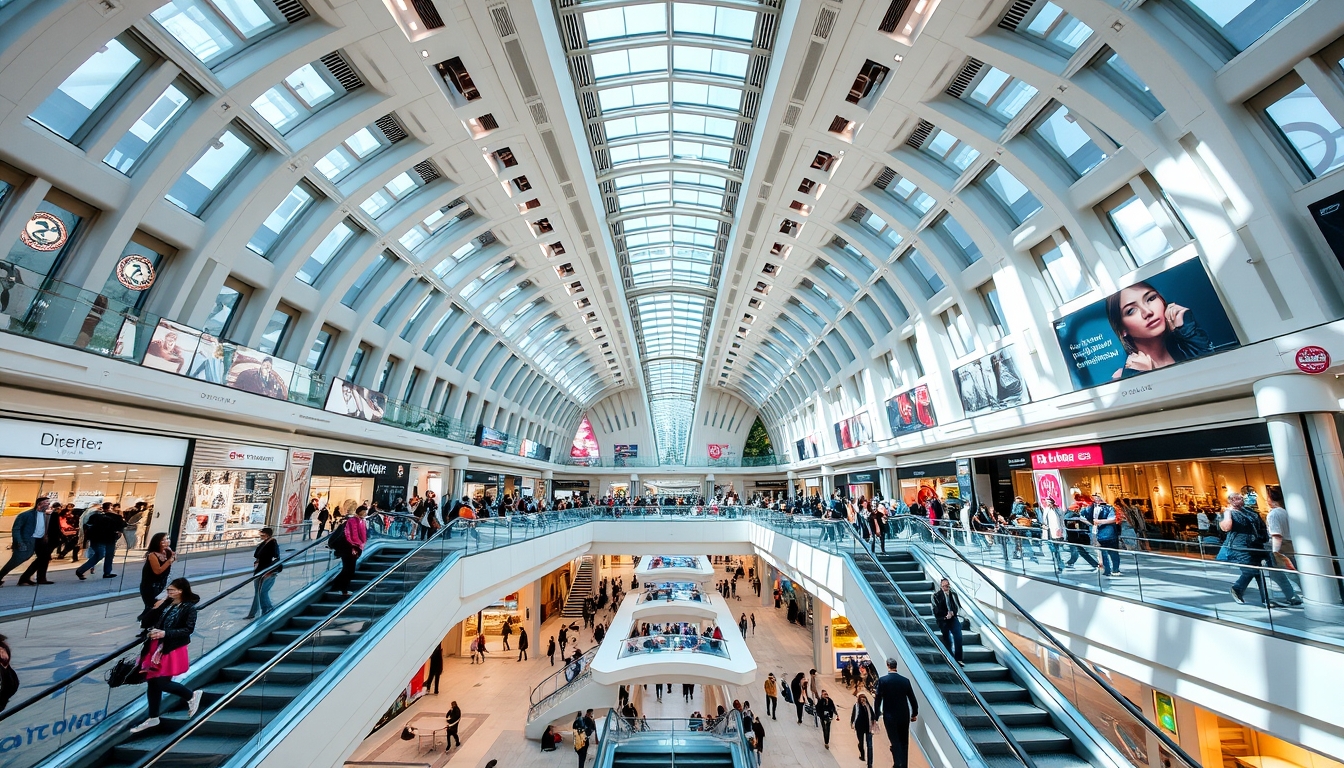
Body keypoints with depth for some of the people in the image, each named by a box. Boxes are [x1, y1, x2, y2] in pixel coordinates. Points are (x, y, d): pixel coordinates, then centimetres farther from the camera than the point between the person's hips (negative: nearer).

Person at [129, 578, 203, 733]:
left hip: (172, 650, -7)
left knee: (162, 683, -7)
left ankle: (192, 695, 16)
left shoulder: (189, 608, -11)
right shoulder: (164, 604, 8)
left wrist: (165, 633, -26)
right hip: (155, 649, 7)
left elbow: (188, 629, -18)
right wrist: (155, 609, -6)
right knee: (152, 682, 12)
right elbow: (145, 623, 7)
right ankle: (153, 718, 27)